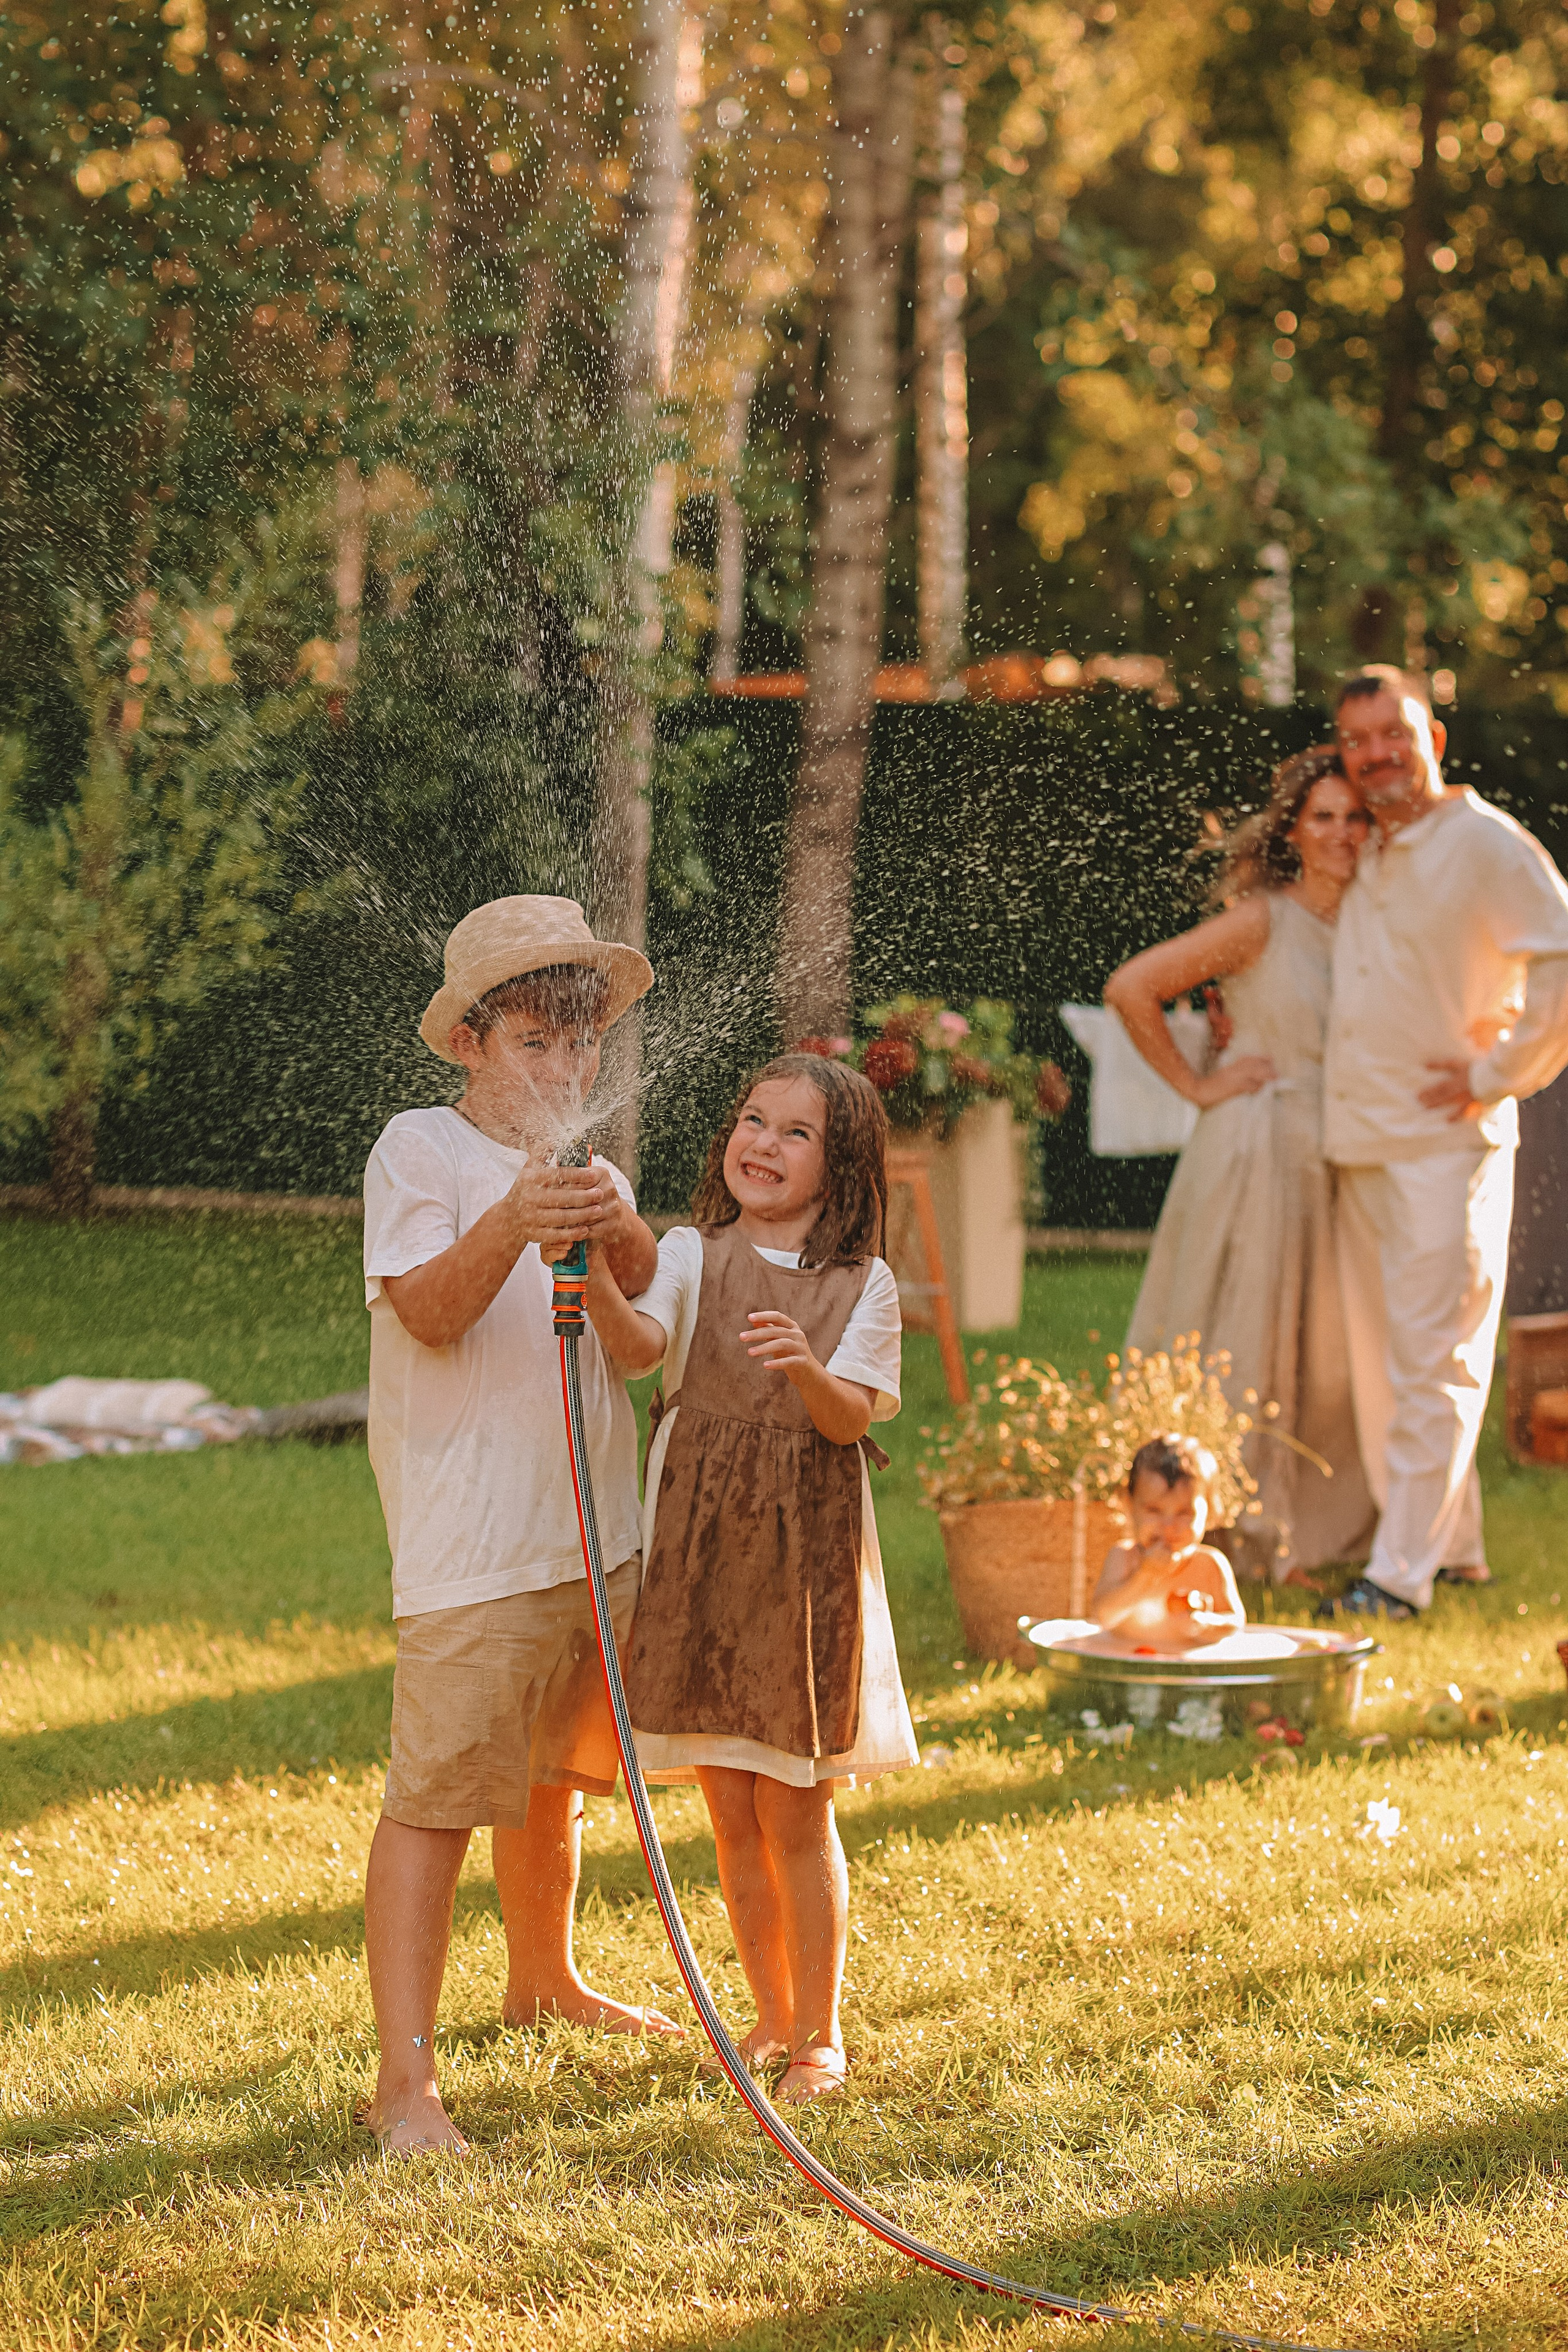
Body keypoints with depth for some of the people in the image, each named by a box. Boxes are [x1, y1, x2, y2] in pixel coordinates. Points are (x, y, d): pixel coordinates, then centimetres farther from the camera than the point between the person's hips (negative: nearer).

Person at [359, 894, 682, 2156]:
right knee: (436, 1797, -11)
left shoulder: (589, 1168, 15)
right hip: (471, 1544, -7)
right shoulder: (420, 1150, -5)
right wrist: (511, 1227, -34)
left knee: (553, 1770, 22)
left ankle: (546, 1979, 42)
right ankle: (406, 2080, -12)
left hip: (594, 1530, 7)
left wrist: (621, 1232, -19)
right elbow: (427, 1312, -17)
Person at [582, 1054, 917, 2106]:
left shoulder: (863, 1287, 0)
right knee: (733, 1812, 8)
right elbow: (643, 1345, -17)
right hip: (702, 1546, 2)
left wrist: (809, 1370, -34)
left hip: (806, 1556, -2)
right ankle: (773, 2014, 24)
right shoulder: (695, 1258, 3)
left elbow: (850, 1418, -12)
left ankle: (821, 2034, 13)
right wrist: (598, 1283, -38)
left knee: (795, 1811, 0)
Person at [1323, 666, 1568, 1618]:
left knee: (1432, 1361, -7)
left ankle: (1403, 1572, -6)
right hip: (1361, 1144, 8)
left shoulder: (1486, 843, -9)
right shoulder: (1365, 859, 15)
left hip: (1448, 1143, -8)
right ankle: (1453, 1543, 21)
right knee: (1381, 1358, 10)